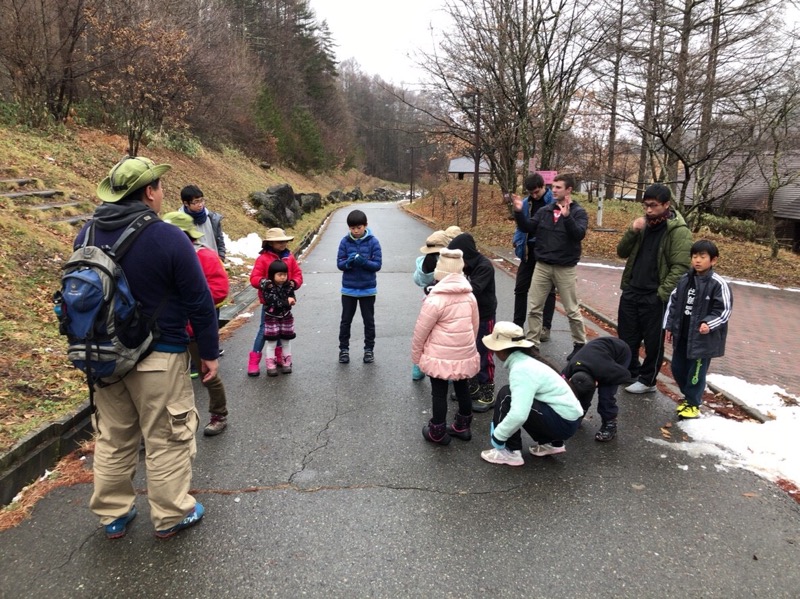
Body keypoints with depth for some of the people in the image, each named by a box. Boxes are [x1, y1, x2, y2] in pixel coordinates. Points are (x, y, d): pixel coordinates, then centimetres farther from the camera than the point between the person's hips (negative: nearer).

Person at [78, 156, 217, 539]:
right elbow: (199, 302, -14)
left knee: (113, 437, 19)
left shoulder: (87, 235, 2)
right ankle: (171, 516, 24)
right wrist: (209, 352, -3)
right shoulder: (168, 237, -17)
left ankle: (113, 515, 33)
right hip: (159, 357, -6)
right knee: (167, 439, 10)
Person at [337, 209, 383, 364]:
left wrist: (364, 262, -27)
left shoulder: (373, 241, -9)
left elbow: (377, 264, -10)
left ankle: (369, 349, 24)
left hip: (368, 289, -1)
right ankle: (344, 349, 24)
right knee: (346, 320, 10)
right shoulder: (345, 241, -4)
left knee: (369, 321, 10)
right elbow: (339, 263, -4)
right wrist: (349, 262, -25)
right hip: (349, 289, 1)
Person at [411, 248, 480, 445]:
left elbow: (421, 331, -12)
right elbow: (475, 325, 11)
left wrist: (416, 354, 2)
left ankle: (437, 433, 21)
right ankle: (462, 427, 35)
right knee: (462, 389, 19)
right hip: (465, 355, 6)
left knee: (439, 393, 8)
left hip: (441, 356, -6)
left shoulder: (436, 299, -18)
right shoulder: (469, 296, 1)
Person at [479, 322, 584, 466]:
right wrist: (498, 422, 16)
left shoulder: (521, 370, -22)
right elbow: (520, 408, 17)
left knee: (506, 396, -15)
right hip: (569, 417, 9)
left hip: (563, 422, -9)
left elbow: (518, 415, -32)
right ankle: (551, 443, 21)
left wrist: (497, 436, -18)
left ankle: (511, 451, -4)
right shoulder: (523, 362, 7)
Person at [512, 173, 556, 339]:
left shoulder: (555, 202, -12)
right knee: (520, 288, 9)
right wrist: (517, 241, -4)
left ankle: (546, 327, 14)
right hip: (528, 251, 5)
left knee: (548, 290, 7)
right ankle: (517, 324, 21)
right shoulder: (526, 203, 4)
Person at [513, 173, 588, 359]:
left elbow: (579, 234, -21)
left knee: (572, 310, 7)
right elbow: (528, 228, 3)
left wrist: (567, 216, -35)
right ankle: (532, 344, 17)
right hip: (542, 266, 4)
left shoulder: (578, 212, -6)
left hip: (565, 268, -4)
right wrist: (518, 212, -13)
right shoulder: (544, 211, 6)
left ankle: (580, 344, 24)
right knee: (534, 308, 6)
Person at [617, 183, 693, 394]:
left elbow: (681, 267, -15)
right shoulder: (644, 224, 9)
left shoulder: (678, 231, -11)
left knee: (653, 342, 7)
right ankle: (631, 374, 31)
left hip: (654, 297, -6)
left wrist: (662, 293, -20)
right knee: (626, 338, 14)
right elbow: (622, 252, 9)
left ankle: (647, 381, 22)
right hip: (631, 291, 6)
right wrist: (632, 232, -7)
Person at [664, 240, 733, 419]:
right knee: (677, 368, 15)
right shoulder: (684, 280, 4)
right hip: (682, 335, 6)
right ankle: (689, 396, 36)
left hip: (703, 337, -6)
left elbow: (724, 310, -11)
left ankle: (693, 403, 20)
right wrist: (669, 326, 9)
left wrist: (709, 324, -24)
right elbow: (673, 303, 10)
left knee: (696, 372, 3)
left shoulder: (718, 284, -13)